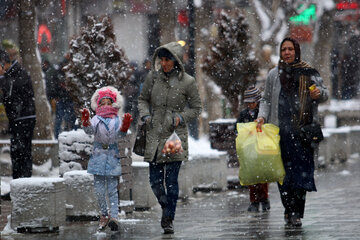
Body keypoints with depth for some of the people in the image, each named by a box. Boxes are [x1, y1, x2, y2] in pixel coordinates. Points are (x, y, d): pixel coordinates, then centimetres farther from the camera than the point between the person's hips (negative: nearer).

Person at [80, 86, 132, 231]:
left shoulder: (117, 120, 7)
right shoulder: (96, 119, 6)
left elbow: (120, 134, -11)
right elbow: (90, 129, -14)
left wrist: (125, 127, -32)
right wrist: (86, 122, -35)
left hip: (113, 158, -1)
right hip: (98, 158, 1)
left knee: (112, 189, -4)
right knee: (99, 189, 4)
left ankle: (114, 216, -10)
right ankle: (104, 215, 16)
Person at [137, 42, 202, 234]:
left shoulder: (187, 82, -2)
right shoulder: (153, 77, 4)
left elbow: (196, 108, 7)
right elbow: (143, 99, 17)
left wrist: (181, 118, -9)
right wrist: (145, 115, -1)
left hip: (175, 135, -3)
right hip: (154, 135, 3)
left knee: (171, 180, -7)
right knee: (155, 180, 3)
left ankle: (168, 219, 3)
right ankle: (167, 209, 28)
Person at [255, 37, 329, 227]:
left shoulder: (308, 73, 9)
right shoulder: (274, 75, 14)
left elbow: (324, 94, 14)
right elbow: (266, 100, 19)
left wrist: (319, 93, -9)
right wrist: (262, 116, 2)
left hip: (303, 131, -2)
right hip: (280, 131, 2)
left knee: (301, 171, -9)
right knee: (283, 170, -1)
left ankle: (296, 214, -8)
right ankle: (289, 210, 11)